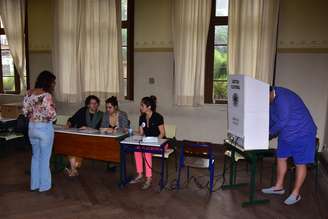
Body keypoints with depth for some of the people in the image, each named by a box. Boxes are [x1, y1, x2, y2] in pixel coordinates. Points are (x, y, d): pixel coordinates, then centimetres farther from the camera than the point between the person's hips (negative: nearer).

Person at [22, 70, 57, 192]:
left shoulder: (29, 93, 2)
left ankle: (34, 184, 31)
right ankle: (44, 186, 21)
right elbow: (51, 115, -23)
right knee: (44, 157, 8)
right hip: (44, 128, -7)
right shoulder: (47, 95, -20)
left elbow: (25, 111, 6)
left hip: (32, 127, 7)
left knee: (35, 156, 20)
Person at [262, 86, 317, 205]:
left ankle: (295, 194, 12)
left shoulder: (283, 97, -28)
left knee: (300, 164, 1)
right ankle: (279, 187, 26)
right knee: (281, 158, 12)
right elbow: (271, 119, 9)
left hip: (302, 134, -9)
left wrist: (270, 133, -16)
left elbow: (283, 121, -28)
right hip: (286, 134, 9)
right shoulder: (272, 100, 2)